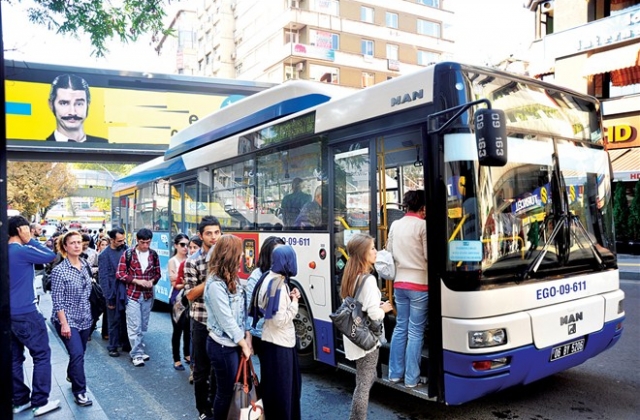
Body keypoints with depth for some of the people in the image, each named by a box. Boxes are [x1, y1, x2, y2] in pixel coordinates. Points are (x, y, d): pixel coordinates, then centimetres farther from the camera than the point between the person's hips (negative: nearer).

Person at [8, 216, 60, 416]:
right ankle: (40, 402, 6)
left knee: (14, 358, 13)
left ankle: (19, 400, 22)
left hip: (9, 313, 8)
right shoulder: (23, 251, -16)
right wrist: (31, 240, -6)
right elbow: (50, 256, -8)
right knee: (42, 355, 2)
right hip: (25, 313, -8)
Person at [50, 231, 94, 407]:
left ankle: (71, 375, 46)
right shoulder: (59, 271, -15)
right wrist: (64, 324, -19)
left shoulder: (86, 266, 3)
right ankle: (79, 391, 0)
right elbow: (57, 300, -16)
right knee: (77, 354, -13)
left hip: (84, 318, 6)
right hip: (67, 320, -6)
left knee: (79, 352, 18)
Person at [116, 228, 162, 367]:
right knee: (134, 327, -2)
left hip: (148, 295, 4)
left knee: (143, 326, 12)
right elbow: (120, 274, -7)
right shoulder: (128, 254, -6)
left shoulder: (153, 254, 3)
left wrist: (152, 281, -9)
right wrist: (137, 281, -16)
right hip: (132, 295, -3)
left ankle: (139, 350, 25)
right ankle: (137, 354, 6)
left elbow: (157, 273, 12)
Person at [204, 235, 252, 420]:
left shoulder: (233, 279, 7)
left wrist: (247, 336, -2)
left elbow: (242, 310, 7)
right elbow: (226, 320, -20)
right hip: (222, 346, -8)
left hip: (234, 344, 8)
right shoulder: (216, 284, -21)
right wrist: (243, 344, -12)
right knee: (226, 392, 7)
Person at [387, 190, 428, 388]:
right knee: (416, 332, 2)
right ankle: (411, 379, 9)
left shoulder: (395, 225, 7)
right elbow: (429, 256, -12)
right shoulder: (423, 225, -12)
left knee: (400, 328, 15)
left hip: (399, 283, 6)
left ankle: (395, 373, 22)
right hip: (419, 284, -6)